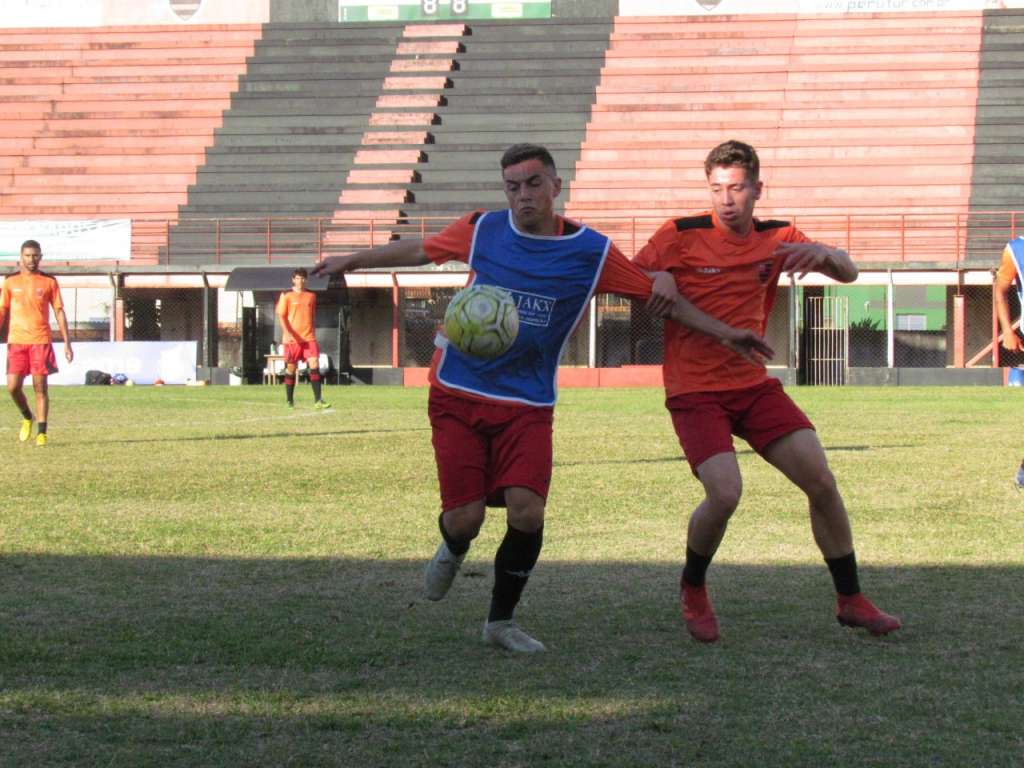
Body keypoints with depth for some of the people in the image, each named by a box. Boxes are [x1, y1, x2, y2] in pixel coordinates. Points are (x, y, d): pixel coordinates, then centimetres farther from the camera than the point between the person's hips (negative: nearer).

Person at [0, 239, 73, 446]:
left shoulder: (49, 282, 5)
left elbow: (59, 312, 6)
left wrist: (67, 343, 2)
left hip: (41, 340, -1)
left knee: (40, 387, -3)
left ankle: (41, 432, 4)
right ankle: (27, 417, 21)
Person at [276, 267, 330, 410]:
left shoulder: (311, 295, 11)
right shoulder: (286, 296, -1)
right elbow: (282, 316, -4)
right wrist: (287, 332, -17)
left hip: (309, 338, 2)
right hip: (292, 338, -2)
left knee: (314, 366, -11)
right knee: (291, 369, 5)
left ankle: (318, 400, -14)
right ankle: (290, 401, 16)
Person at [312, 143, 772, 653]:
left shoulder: (591, 251, -3)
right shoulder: (482, 230, 0)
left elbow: (659, 297, 5)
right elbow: (420, 250, 17)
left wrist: (723, 332, 1)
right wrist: (353, 261, 21)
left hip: (527, 405, 0)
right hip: (457, 395, 0)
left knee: (526, 512, -17)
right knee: (464, 518, -8)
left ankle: (501, 621, 8)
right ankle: (454, 549, 34)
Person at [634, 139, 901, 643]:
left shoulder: (776, 239, 5)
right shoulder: (681, 236, -6)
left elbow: (848, 273, 1)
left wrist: (823, 254, -22)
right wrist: (659, 281, -22)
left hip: (753, 384, 4)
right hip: (694, 391, -4)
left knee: (821, 481, -5)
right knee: (725, 493, -23)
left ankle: (851, 601, 11)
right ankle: (692, 590, 6)